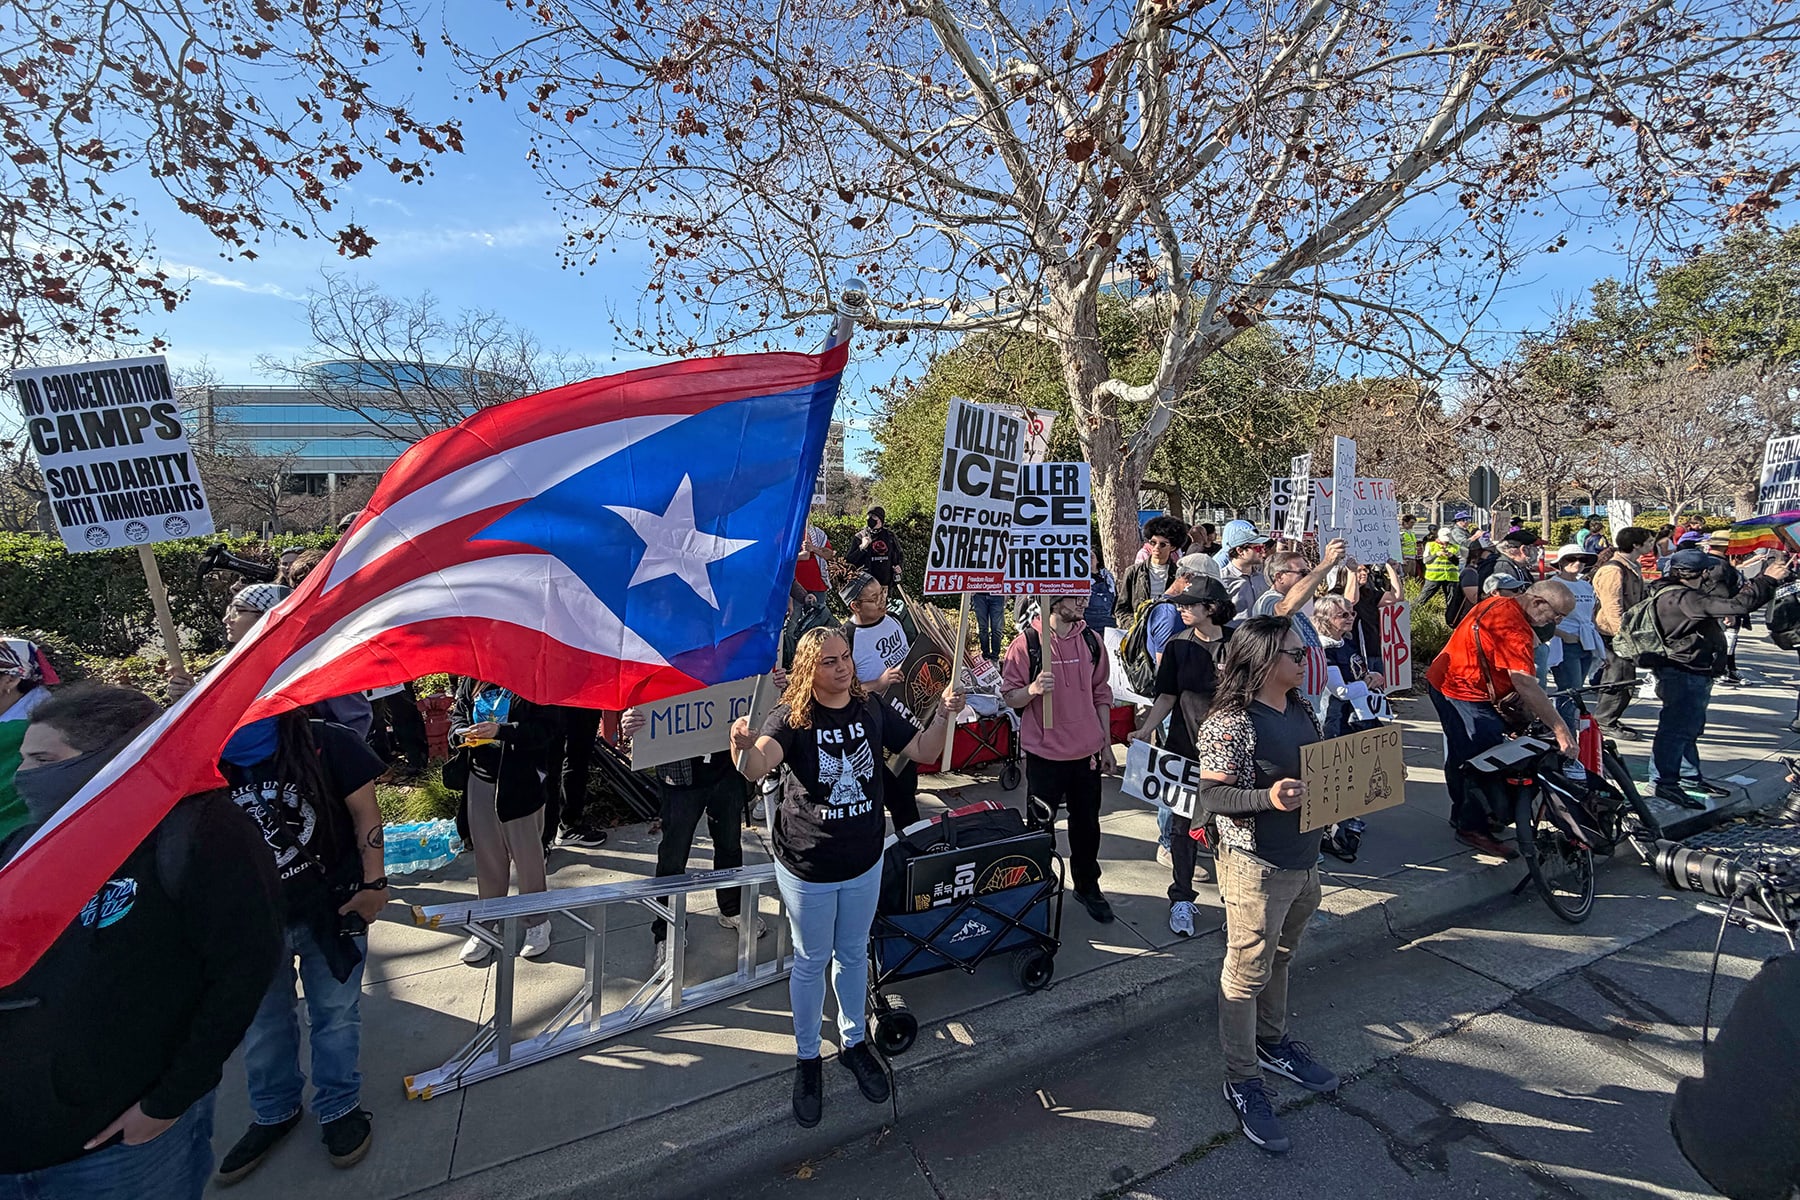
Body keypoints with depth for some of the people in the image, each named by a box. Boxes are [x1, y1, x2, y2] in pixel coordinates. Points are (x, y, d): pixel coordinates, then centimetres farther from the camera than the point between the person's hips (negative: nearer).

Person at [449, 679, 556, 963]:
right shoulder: (471, 679, 2)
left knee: (528, 854, 9)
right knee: (487, 855, 17)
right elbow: (457, 713, 14)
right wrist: (462, 733, -8)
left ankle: (538, 922, 28)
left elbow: (547, 726, -17)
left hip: (522, 783, -5)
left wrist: (502, 731, -28)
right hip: (480, 779, 5)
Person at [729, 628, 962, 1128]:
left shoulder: (873, 708, -8)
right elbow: (756, 767, -37)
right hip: (807, 867, -3)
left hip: (864, 862, 4)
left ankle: (854, 1043, 48)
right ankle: (807, 1060, 40)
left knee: (853, 954, 23)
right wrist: (744, 746, -60)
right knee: (811, 962, 16)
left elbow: (921, 750, -1)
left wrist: (943, 714, -20)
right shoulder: (791, 717, -20)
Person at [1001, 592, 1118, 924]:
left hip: (1087, 753, 4)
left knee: (1087, 824, 17)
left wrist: (1106, 744, 11)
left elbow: (1101, 694, 11)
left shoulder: (1091, 641, 3)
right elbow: (1009, 696, -6)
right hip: (1044, 755, -4)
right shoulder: (1027, 642, -11)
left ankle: (1088, 886, 37)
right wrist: (1033, 689, -27)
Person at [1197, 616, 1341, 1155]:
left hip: (1304, 858, 8)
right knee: (1248, 973, 6)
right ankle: (1243, 1081, 23)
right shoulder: (1231, 723, -22)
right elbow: (1211, 793, -22)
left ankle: (1272, 1042, 46)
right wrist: (1268, 798, -36)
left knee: (1281, 958, 25)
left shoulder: (1302, 710, 5)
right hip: (1256, 867, -8)